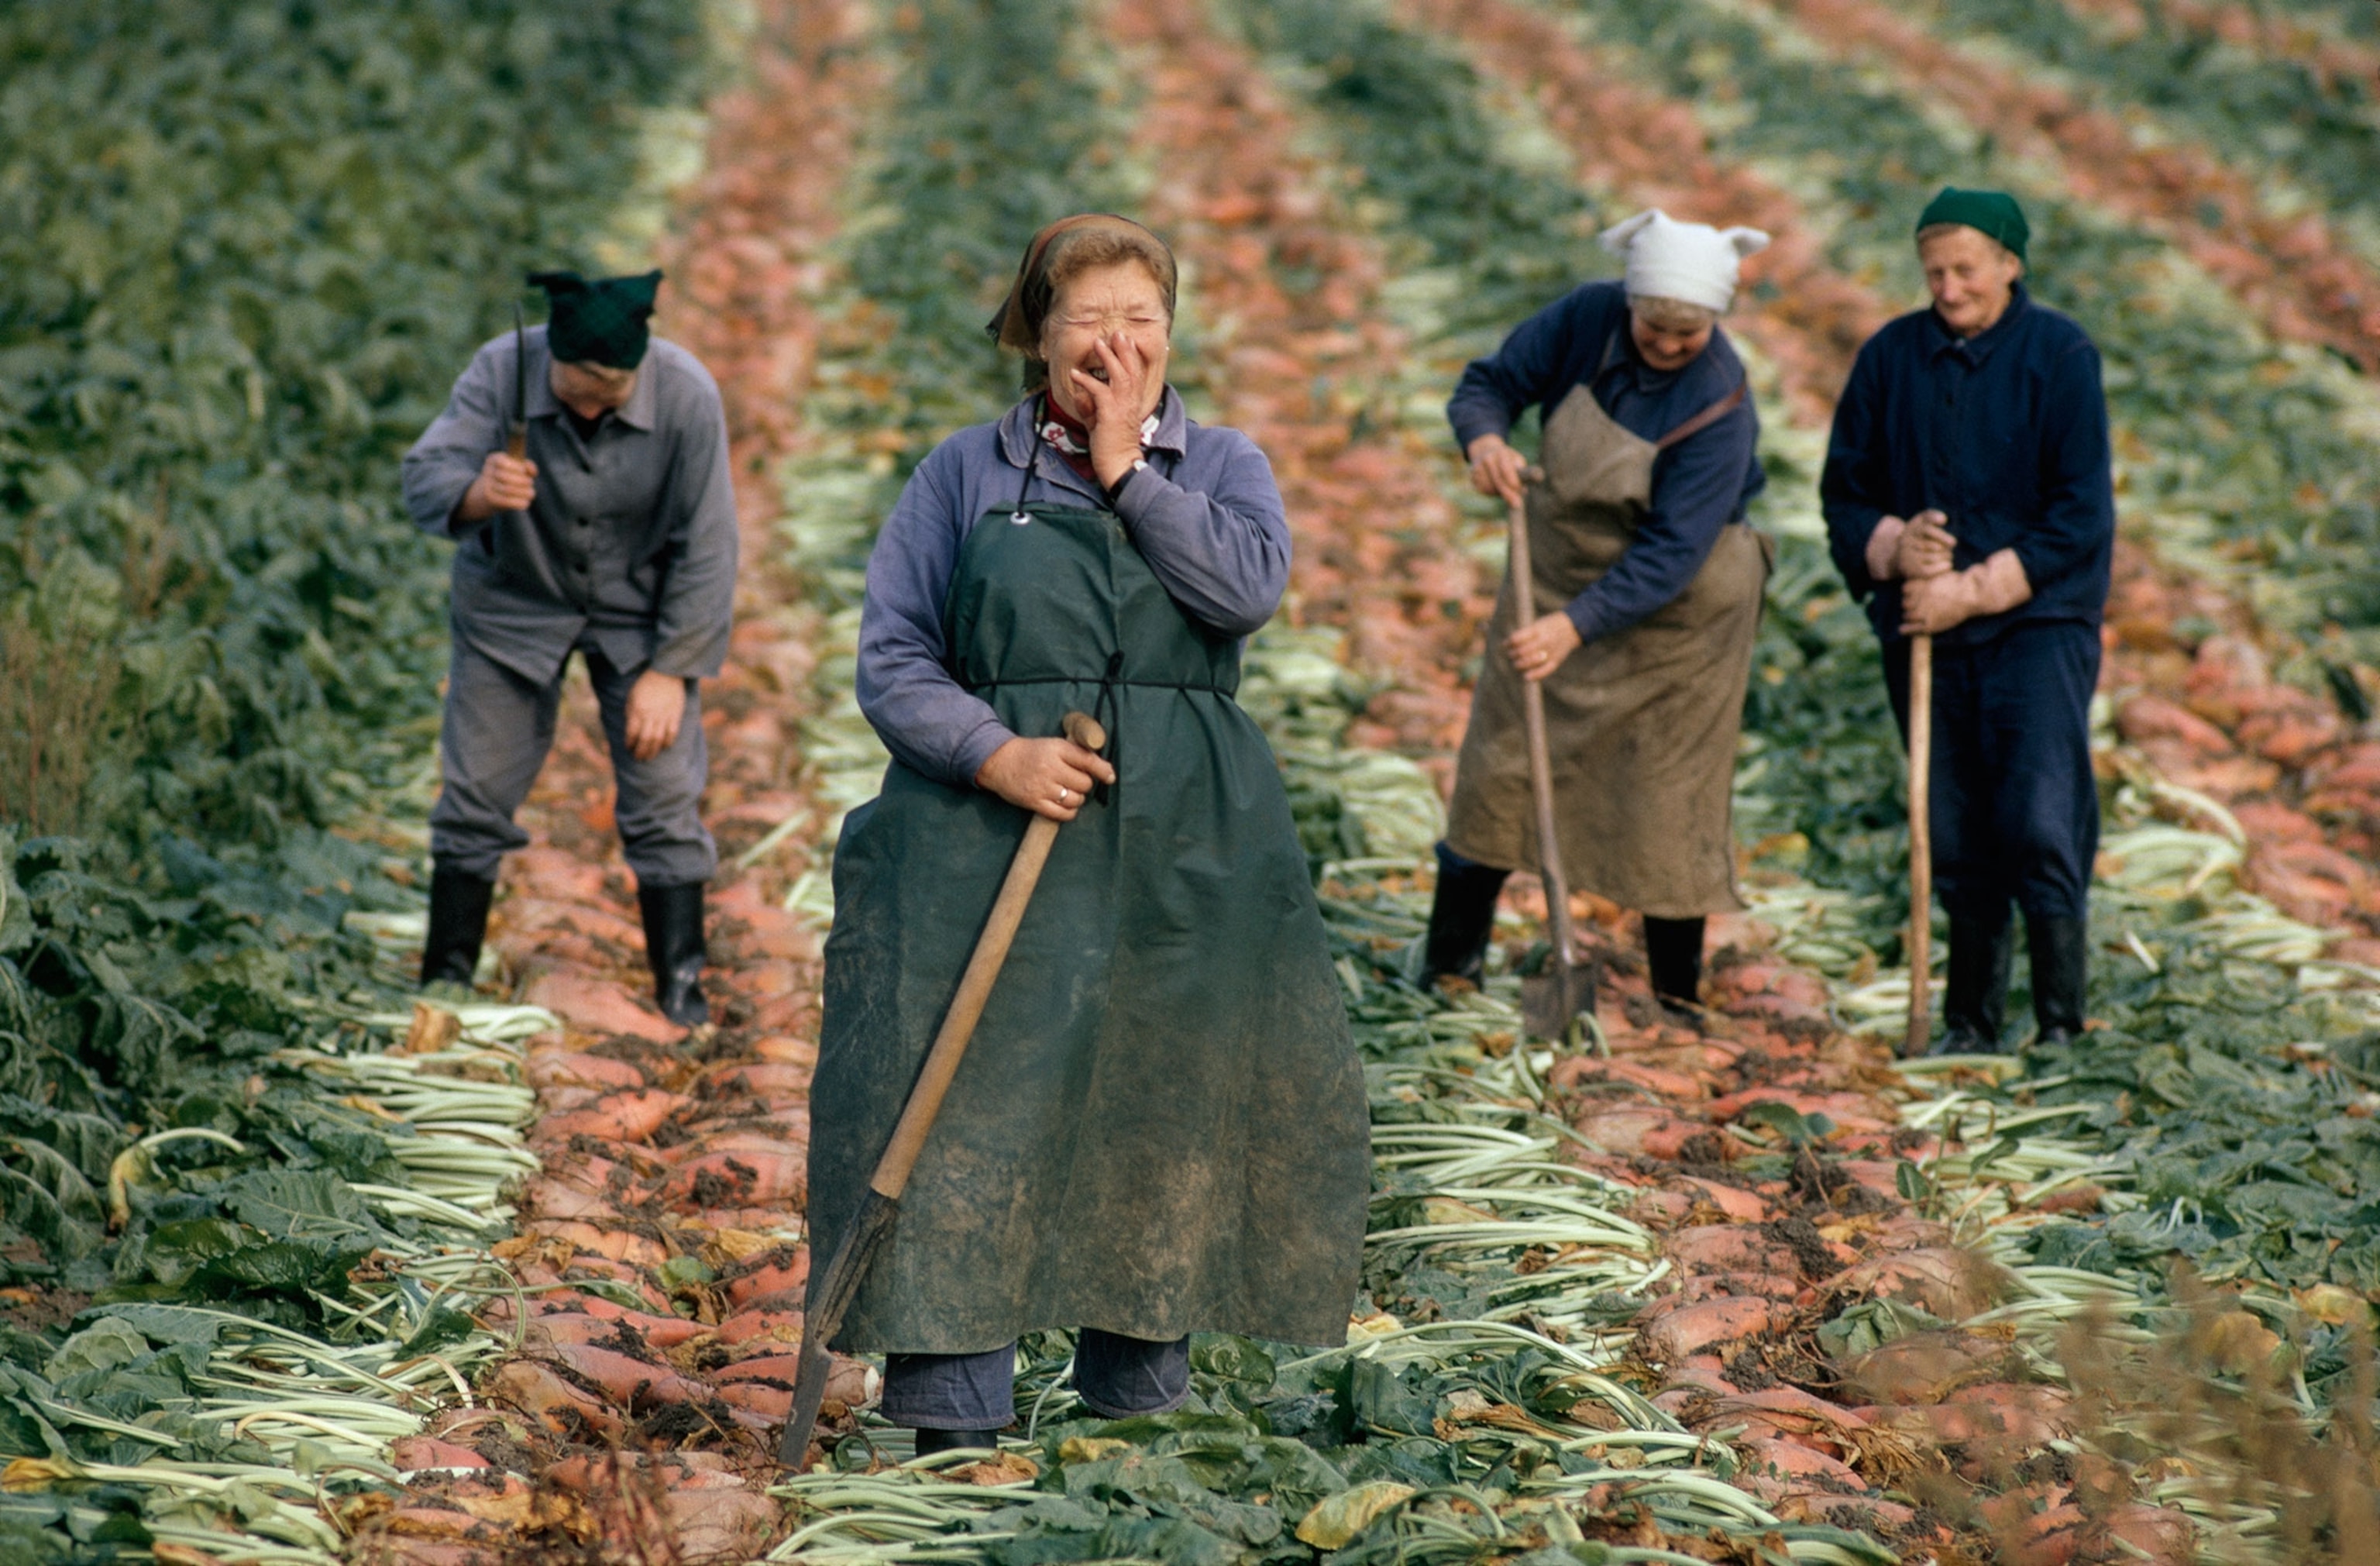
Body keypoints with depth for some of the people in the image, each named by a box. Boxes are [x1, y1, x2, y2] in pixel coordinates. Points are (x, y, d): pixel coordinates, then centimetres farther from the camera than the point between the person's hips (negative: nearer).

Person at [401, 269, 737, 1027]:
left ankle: (681, 992, 7)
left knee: (665, 799, -4)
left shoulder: (685, 396, -26)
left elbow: (707, 549, -17)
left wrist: (670, 670, -15)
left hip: (640, 611, 0)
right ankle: (445, 982, 14)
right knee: (477, 793, 1)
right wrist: (476, 494, -58)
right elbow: (423, 479, -35)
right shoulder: (500, 372, -26)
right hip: (513, 602, 1)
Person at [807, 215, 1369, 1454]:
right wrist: (994, 754, -14)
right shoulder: (965, 474, 7)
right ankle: (950, 1413, -4)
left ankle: (1138, 1388, 18)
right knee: (968, 1110, -7)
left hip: (1183, 845, 2)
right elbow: (891, 656, 1)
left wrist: (1127, 470, -7)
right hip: (989, 834, -2)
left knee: (1167, 1108, 5)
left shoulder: (1221, 466, 11)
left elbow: (1249, 588, -10)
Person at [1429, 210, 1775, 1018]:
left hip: (1673, 612, -5)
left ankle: (1677, 997, 15)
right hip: (1556, 580, 5)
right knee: (1501, 764, 8)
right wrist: (1484, 438, -29)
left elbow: (1669, 556, -30)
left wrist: (1576, 626, -40)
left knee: (1669, 799, 1)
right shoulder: (1587, 318, -14)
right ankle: (1448, 965, 19)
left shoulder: (1719, 408, -27)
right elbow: (1490, 382, -5)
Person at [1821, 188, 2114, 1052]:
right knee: (1955, 841, 6)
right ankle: (1971, 1021, 20)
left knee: (2040, 825, -13)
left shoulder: (2060, 356, -5)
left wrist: (1974, 589, -14)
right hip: (1922, 631, 3)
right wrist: (1892, 546, -10)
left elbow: (2080, 516, -8)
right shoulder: (1891, 357, 5)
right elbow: (1844, 491, 11)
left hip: (2037, 623, -3)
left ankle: (2061, 1025, -4)